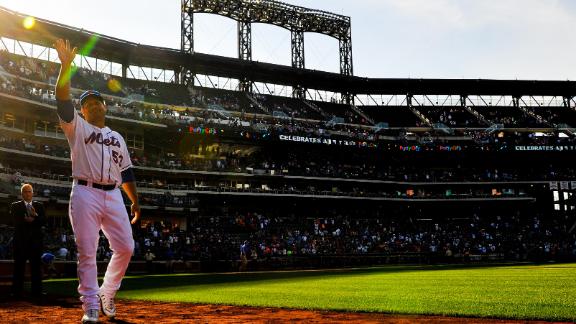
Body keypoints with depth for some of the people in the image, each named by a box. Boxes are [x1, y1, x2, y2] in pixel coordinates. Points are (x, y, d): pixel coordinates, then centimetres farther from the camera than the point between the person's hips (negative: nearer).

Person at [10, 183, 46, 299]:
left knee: (36, 267, 1)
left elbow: (44, 221, 1)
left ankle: (37, 292, 2)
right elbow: (15, 221, -5)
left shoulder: (39, 206, 14)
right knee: (19, 267, -1)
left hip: (35, 240, 1)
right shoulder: (15, 206, 10)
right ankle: (17, 292, 1)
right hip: (20, 240, -1)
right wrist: (25, 220, -15)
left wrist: (35, 215, -15)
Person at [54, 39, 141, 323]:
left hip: (113, 196, 4)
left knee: (125, 248, -2)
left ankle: (107, 293, 19)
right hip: (85, 194, -4)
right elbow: (62, 100, -6)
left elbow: (126, 172, 20)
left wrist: (135, 201, 13)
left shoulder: (117, 137, 23)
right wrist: (66, 65, -15)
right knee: (86, 252, -5)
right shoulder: (77, 127, 11)